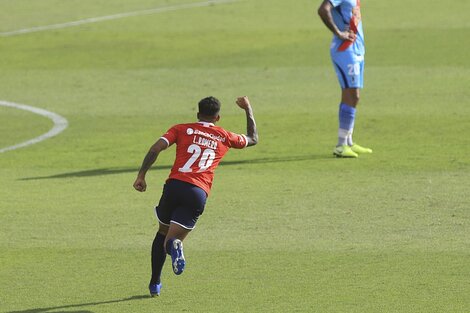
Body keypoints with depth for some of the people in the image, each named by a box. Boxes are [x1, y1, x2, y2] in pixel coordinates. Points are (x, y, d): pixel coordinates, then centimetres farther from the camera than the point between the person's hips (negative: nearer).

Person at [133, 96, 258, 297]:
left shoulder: (182, 129, 15)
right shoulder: (224, 137, 20)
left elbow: (156, 148, 1)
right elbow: (253, 139, 39)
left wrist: (141, 176, 0)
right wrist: (248, 110, 50)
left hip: (174, 185, 1)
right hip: (198, 194, -1)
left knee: (162, 234, 22)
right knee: (172, 239, 0)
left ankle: (155, 284, 17)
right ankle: (175, 245, -39)